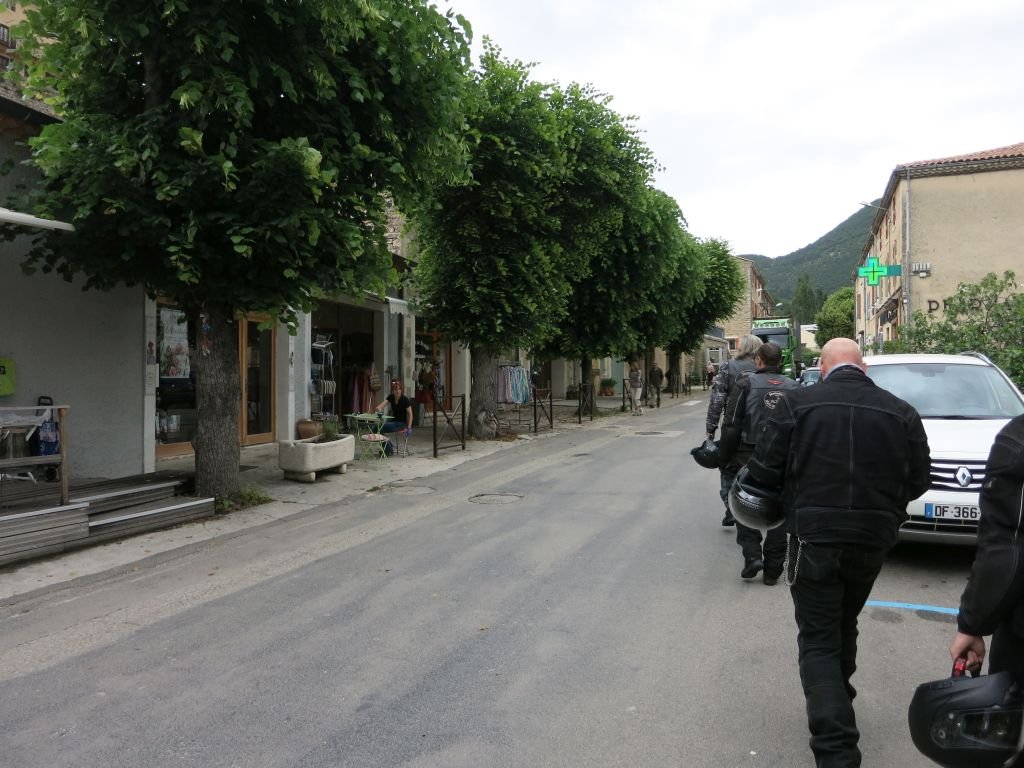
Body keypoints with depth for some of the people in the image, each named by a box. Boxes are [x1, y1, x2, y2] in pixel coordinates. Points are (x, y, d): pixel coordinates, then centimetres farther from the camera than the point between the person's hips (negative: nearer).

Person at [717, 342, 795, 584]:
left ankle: (752, 555, -3)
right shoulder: (792, 387, 4)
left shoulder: (746, 383, -8)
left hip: (749, 456, -3)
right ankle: (772, 569, 16)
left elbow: (731, 426, -10)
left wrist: (724, 456, -2)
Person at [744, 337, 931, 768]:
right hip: (873, 540, 4)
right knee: (845, 627, 25)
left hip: (814, 538, -4)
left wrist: (795, 497, 12)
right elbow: (917, 481, 3)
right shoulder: (901, 413, -1)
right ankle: (838, 705, 40)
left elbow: (762, 472, -9)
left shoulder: (797, 404, -9)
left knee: (819, 642, 3)